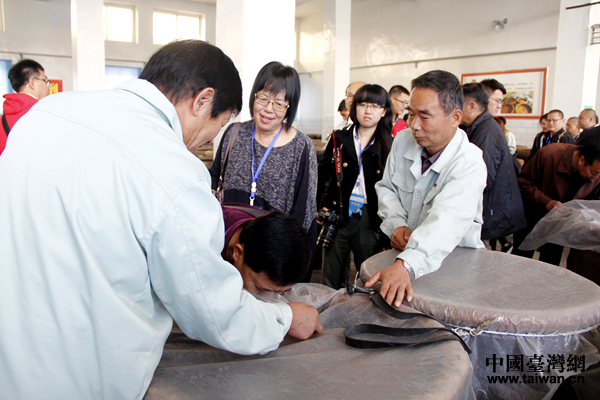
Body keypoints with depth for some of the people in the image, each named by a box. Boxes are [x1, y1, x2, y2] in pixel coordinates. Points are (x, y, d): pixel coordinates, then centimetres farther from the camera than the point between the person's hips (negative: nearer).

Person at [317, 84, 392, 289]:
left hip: (370, 218, -1)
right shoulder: (339, 139, 7)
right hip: (338, 216, 1)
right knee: (331, 278, 9)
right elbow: (323, 175, 7)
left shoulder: (391, 145, 3)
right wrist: (320, 207, -3)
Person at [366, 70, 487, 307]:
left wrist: (406, 266, -54)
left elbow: (447, 221, -37)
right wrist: (396, 223, -10)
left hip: (454, 259, -4)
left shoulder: (469, 164, -22)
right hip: (403, 252, 4)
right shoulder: (403, 141, -3)